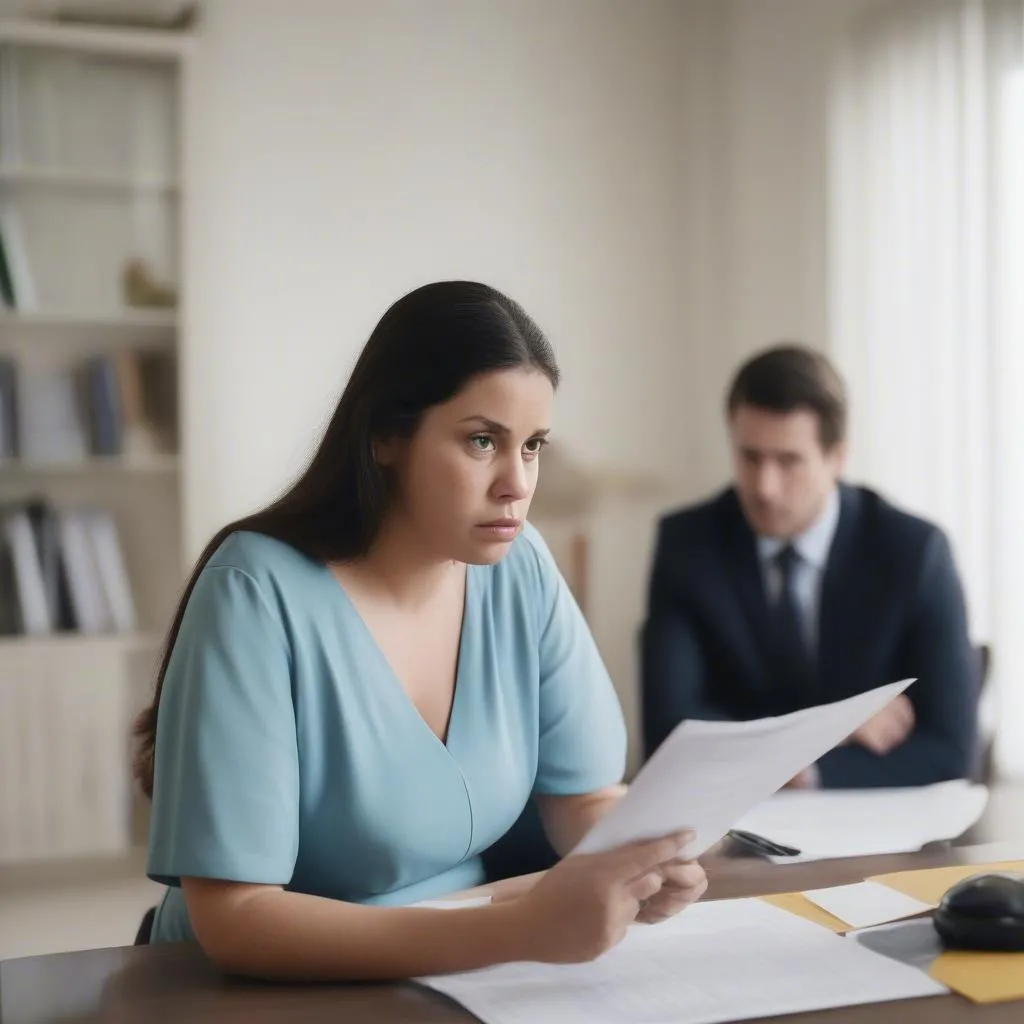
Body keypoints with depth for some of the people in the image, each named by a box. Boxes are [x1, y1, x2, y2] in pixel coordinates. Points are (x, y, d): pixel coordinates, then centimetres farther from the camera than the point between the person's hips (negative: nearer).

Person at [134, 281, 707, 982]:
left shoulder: (521, 568, -4)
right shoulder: (258, 594, -19)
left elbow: (589, 798, 2)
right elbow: (232, 918, -23)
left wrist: (644, 860, -20)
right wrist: (520, 930, -31)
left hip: (461, 982, 5)